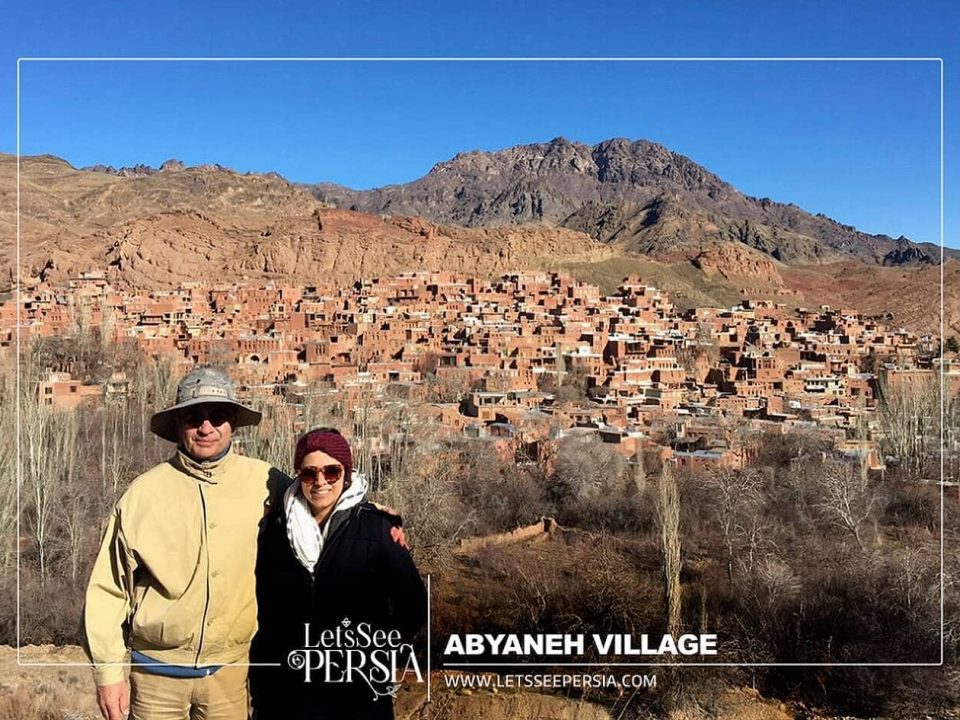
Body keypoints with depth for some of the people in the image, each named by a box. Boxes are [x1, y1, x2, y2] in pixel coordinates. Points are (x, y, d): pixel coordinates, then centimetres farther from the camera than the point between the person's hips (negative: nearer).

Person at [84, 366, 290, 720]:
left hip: (229, 669, 1)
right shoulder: (143, 493, -8)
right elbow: (108, 589, -1)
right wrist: (109, 671, 0)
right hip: (157, 670, 0)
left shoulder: (264, 483, -7)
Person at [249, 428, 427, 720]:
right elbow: (261, 608, 4)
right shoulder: (274, 526, -1)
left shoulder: (376, 527, -8)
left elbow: (412, 603, -1)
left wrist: (388, 659, -4)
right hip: (287, 692, 2)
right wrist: (259, 688, 4)